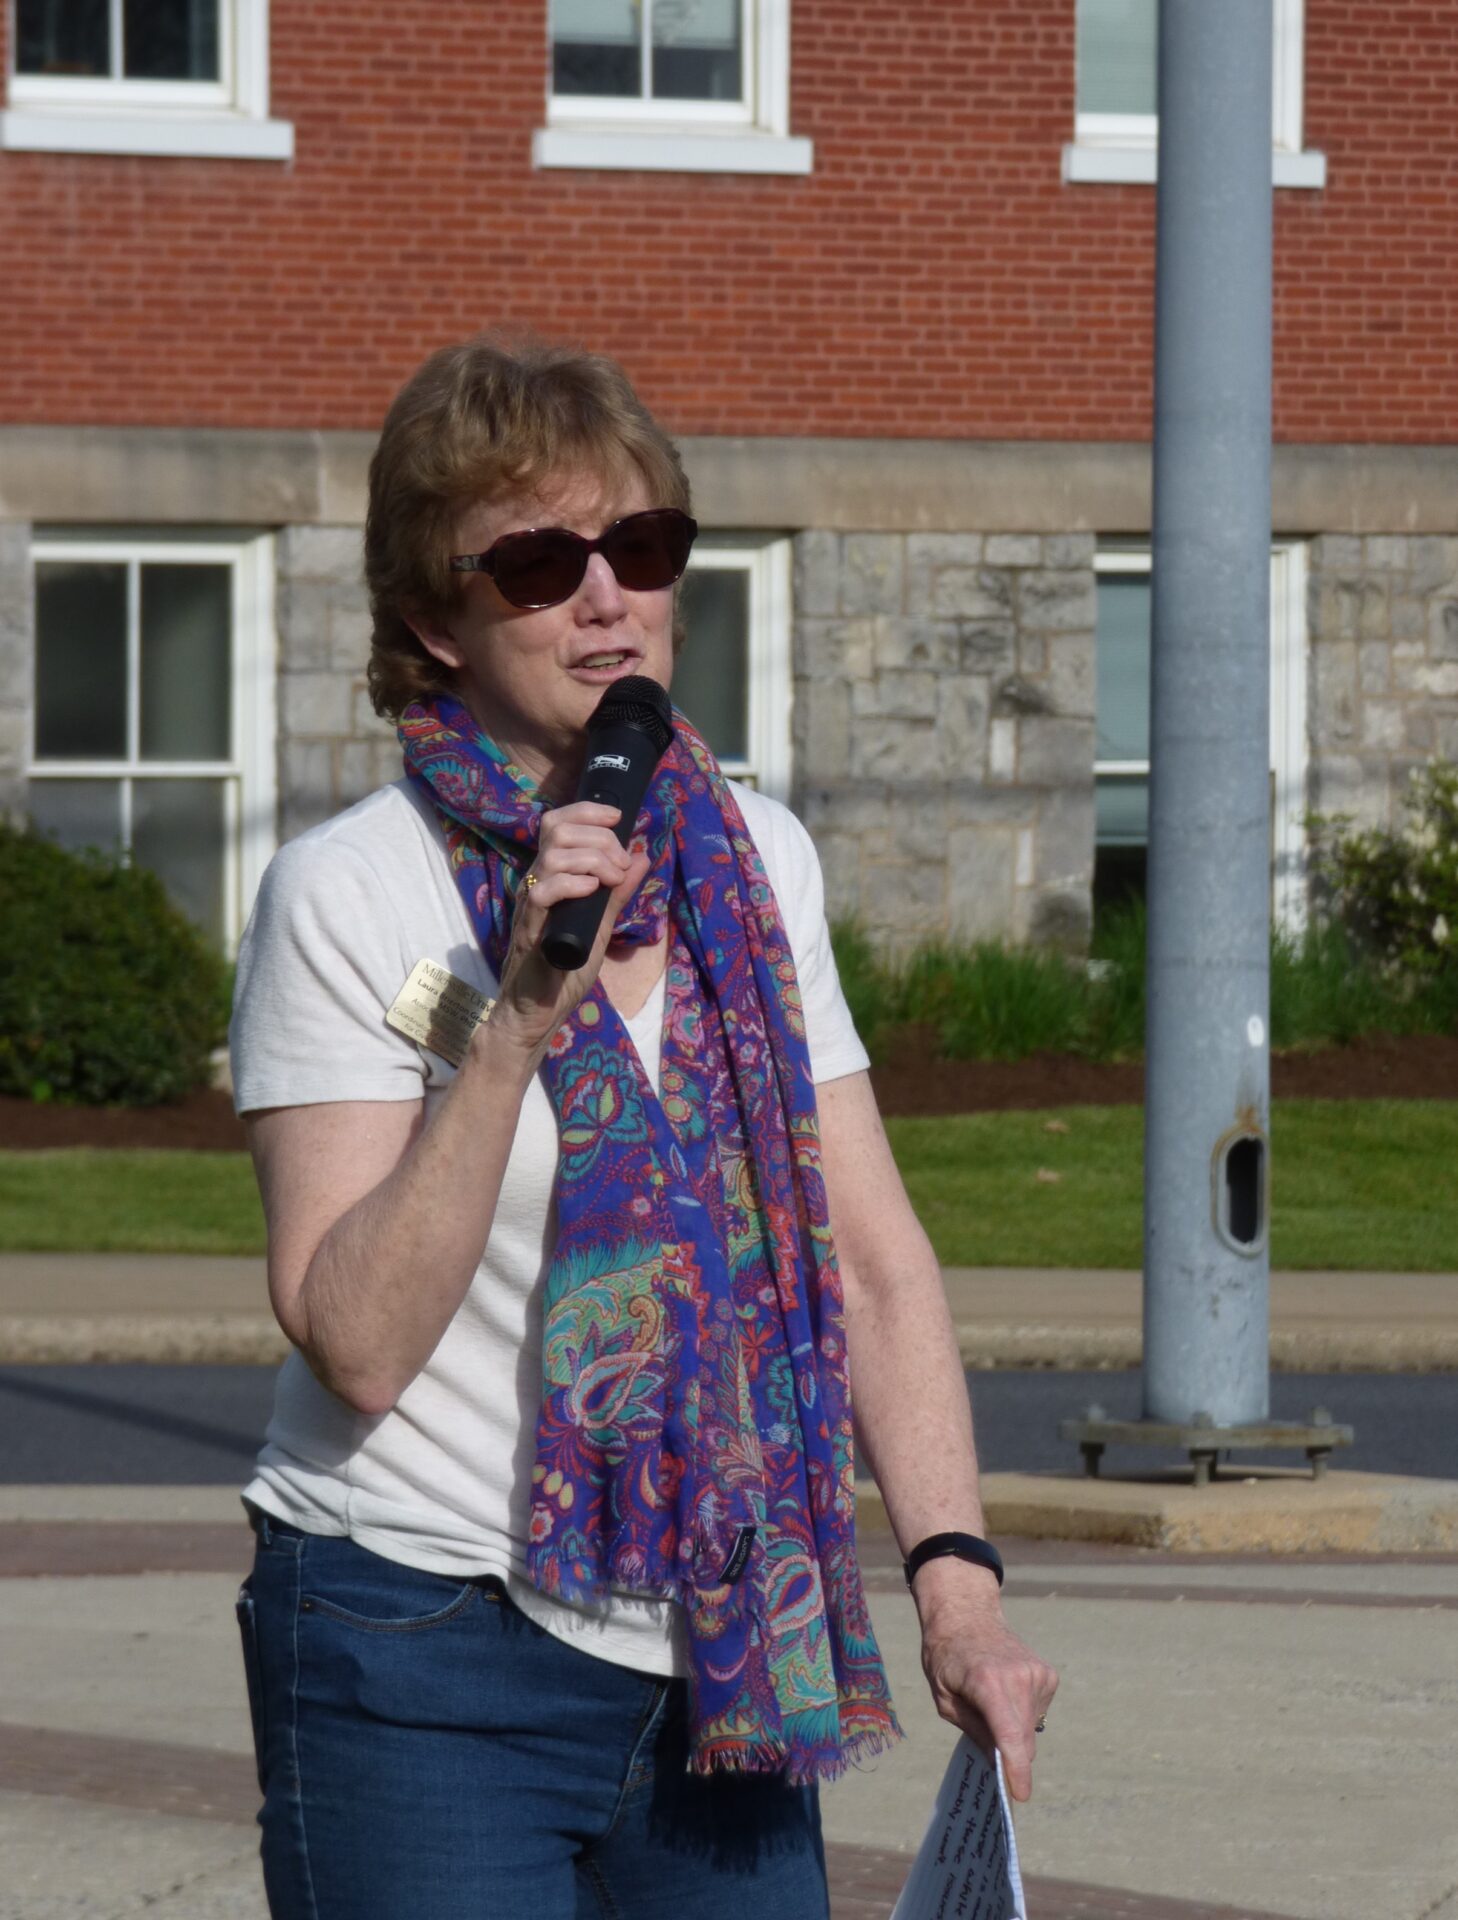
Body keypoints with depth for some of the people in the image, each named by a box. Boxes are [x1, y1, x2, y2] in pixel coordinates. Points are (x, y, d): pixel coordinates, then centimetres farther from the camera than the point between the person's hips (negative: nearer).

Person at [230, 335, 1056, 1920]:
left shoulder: (756, 860, 9)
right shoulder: (348, 893, -8)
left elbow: (873, 1256, 8)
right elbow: (355, 1343, -16)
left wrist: (955, 1582, -3)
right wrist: (516, 1022, -23)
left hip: (718, 1663, 5)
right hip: (426, 1656, -5)